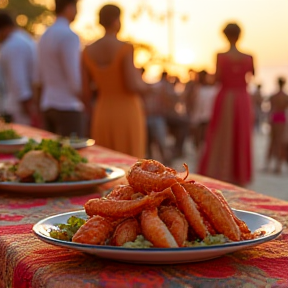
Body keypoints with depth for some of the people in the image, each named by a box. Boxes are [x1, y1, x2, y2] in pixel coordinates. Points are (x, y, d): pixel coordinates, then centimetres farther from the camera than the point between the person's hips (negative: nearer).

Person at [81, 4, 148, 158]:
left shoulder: (88, 51, 2)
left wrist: (90, 111, 19)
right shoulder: (125, 48, -12)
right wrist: (145, 86, 4)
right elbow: (133, 85, -18)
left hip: (102, 112, 5)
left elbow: (84, 90, 3)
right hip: (127, 111, -5)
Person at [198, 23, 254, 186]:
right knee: (241, 138, 10)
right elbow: (253, 75, 9)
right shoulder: (248, 57, -2)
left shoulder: (221, 56, -9)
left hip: (225, 97, -2)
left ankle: (217, 173, 4)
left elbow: (218, 77, -14)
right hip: (243, 99, 2)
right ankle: (239, 176, 15)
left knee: (221, 137, 6)